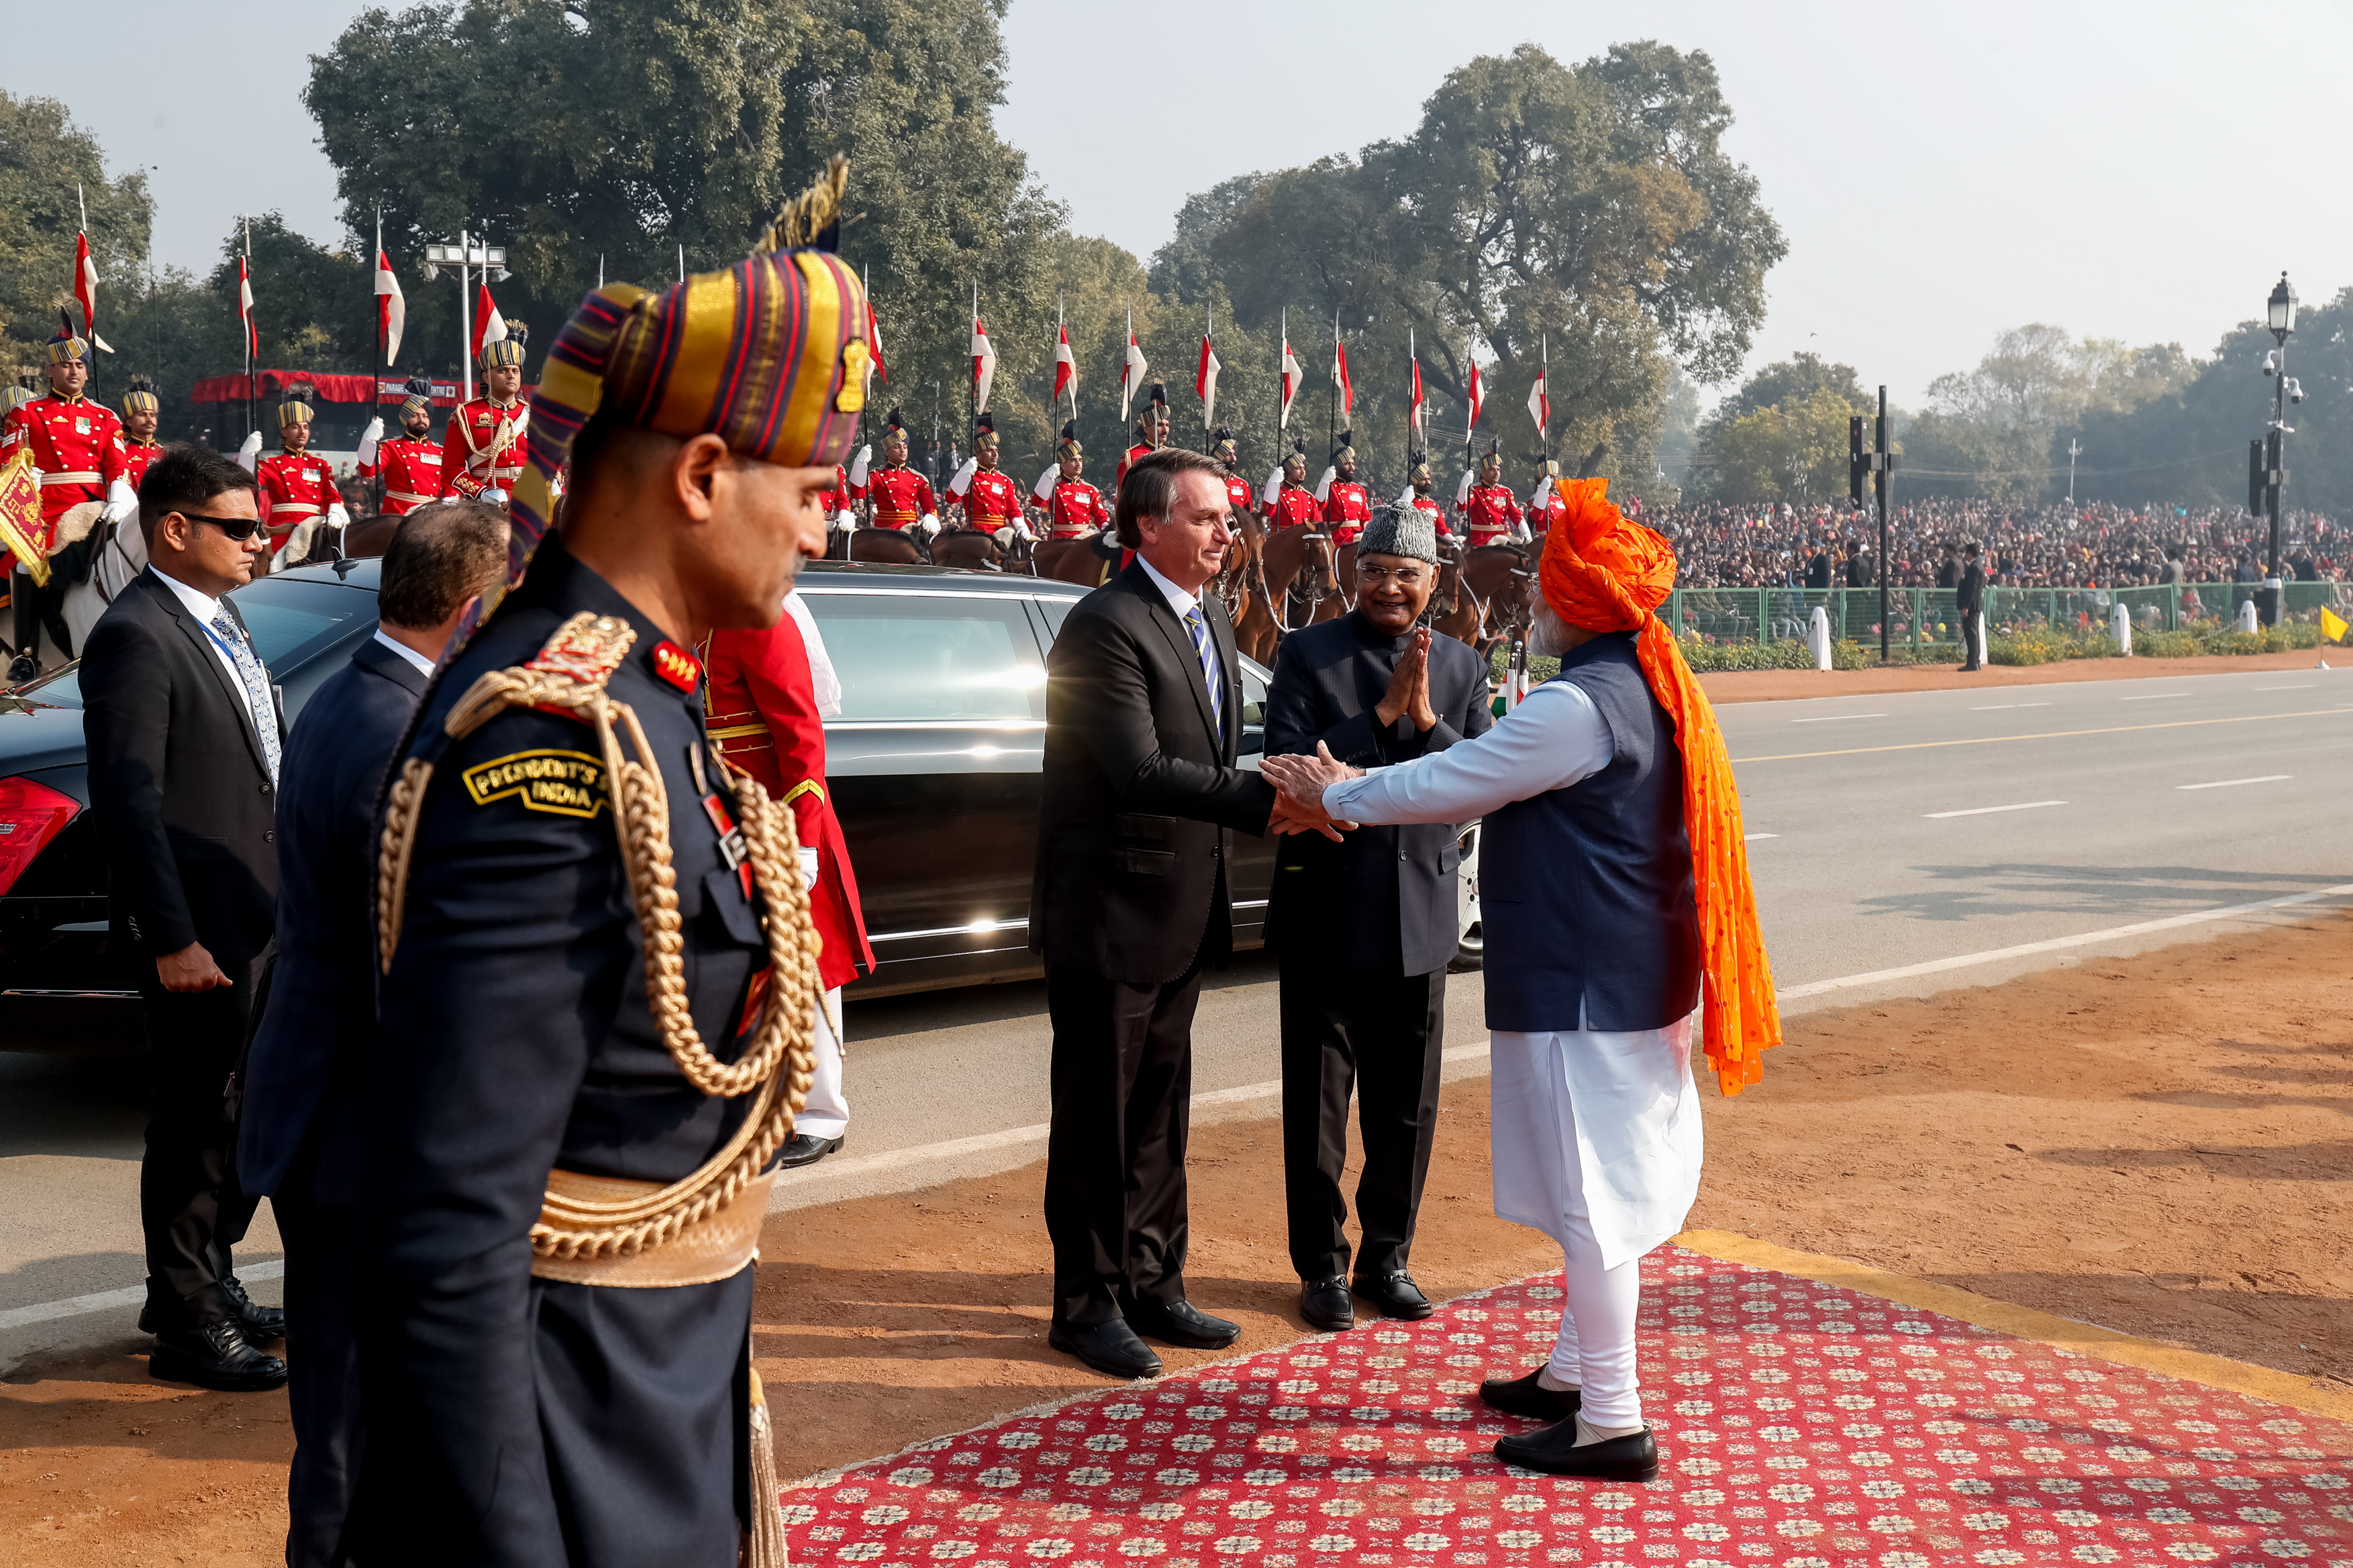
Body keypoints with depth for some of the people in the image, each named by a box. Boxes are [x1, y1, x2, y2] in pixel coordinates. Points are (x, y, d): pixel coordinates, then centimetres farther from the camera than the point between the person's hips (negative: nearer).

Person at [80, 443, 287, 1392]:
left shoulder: (220, 622, 12)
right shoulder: (136, 638, -17)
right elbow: (128, 802, -21)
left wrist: (283, 897, 17)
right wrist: (172, 940, -23)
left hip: (255, 915, 9)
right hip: (197, 930, -9)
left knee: (237, 1113, 19)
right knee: (193, 1124, 1)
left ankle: (206, 1280, 35)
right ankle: (187, 1326, 13)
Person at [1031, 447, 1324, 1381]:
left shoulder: (1210, 620, 11)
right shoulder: (1106, 627, -18)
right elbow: (1142, 771, -26)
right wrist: (1268, 801, -30)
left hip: (1180, 911, 9)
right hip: (1109, 914, -9)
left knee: (1159, 1110, 17)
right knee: (1098, 1117, 3)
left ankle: (1152, 1284, 29)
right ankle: (1088, 1304, 16)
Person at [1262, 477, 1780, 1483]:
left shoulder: (1578, 707, -21)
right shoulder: (1648, 690, 11)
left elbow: (1448, 786, -14)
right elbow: (1486, 786, 15)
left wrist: (1336, 795, 2)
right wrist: (1361, 794, 14)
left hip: (1583, 986, -10)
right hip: (1632, 974, 10)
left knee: (1593, 1193, -3)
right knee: (1601, 1186, 18)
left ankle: (1611, 1424, 5)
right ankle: (1574, 1374, 32)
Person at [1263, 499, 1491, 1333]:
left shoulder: (1462, 668, 6)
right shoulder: (1307, 654, -3)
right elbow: (1289, 768, -15)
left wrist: (1427, 719, -17)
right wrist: (1381, 713, -21)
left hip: (1419, 913, 3)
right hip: (1326, 911, -3)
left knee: (1407, 1106, 11)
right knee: (1317, 1104, 6)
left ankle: (1387, 1256, 27)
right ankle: (1322, 1264, 19)